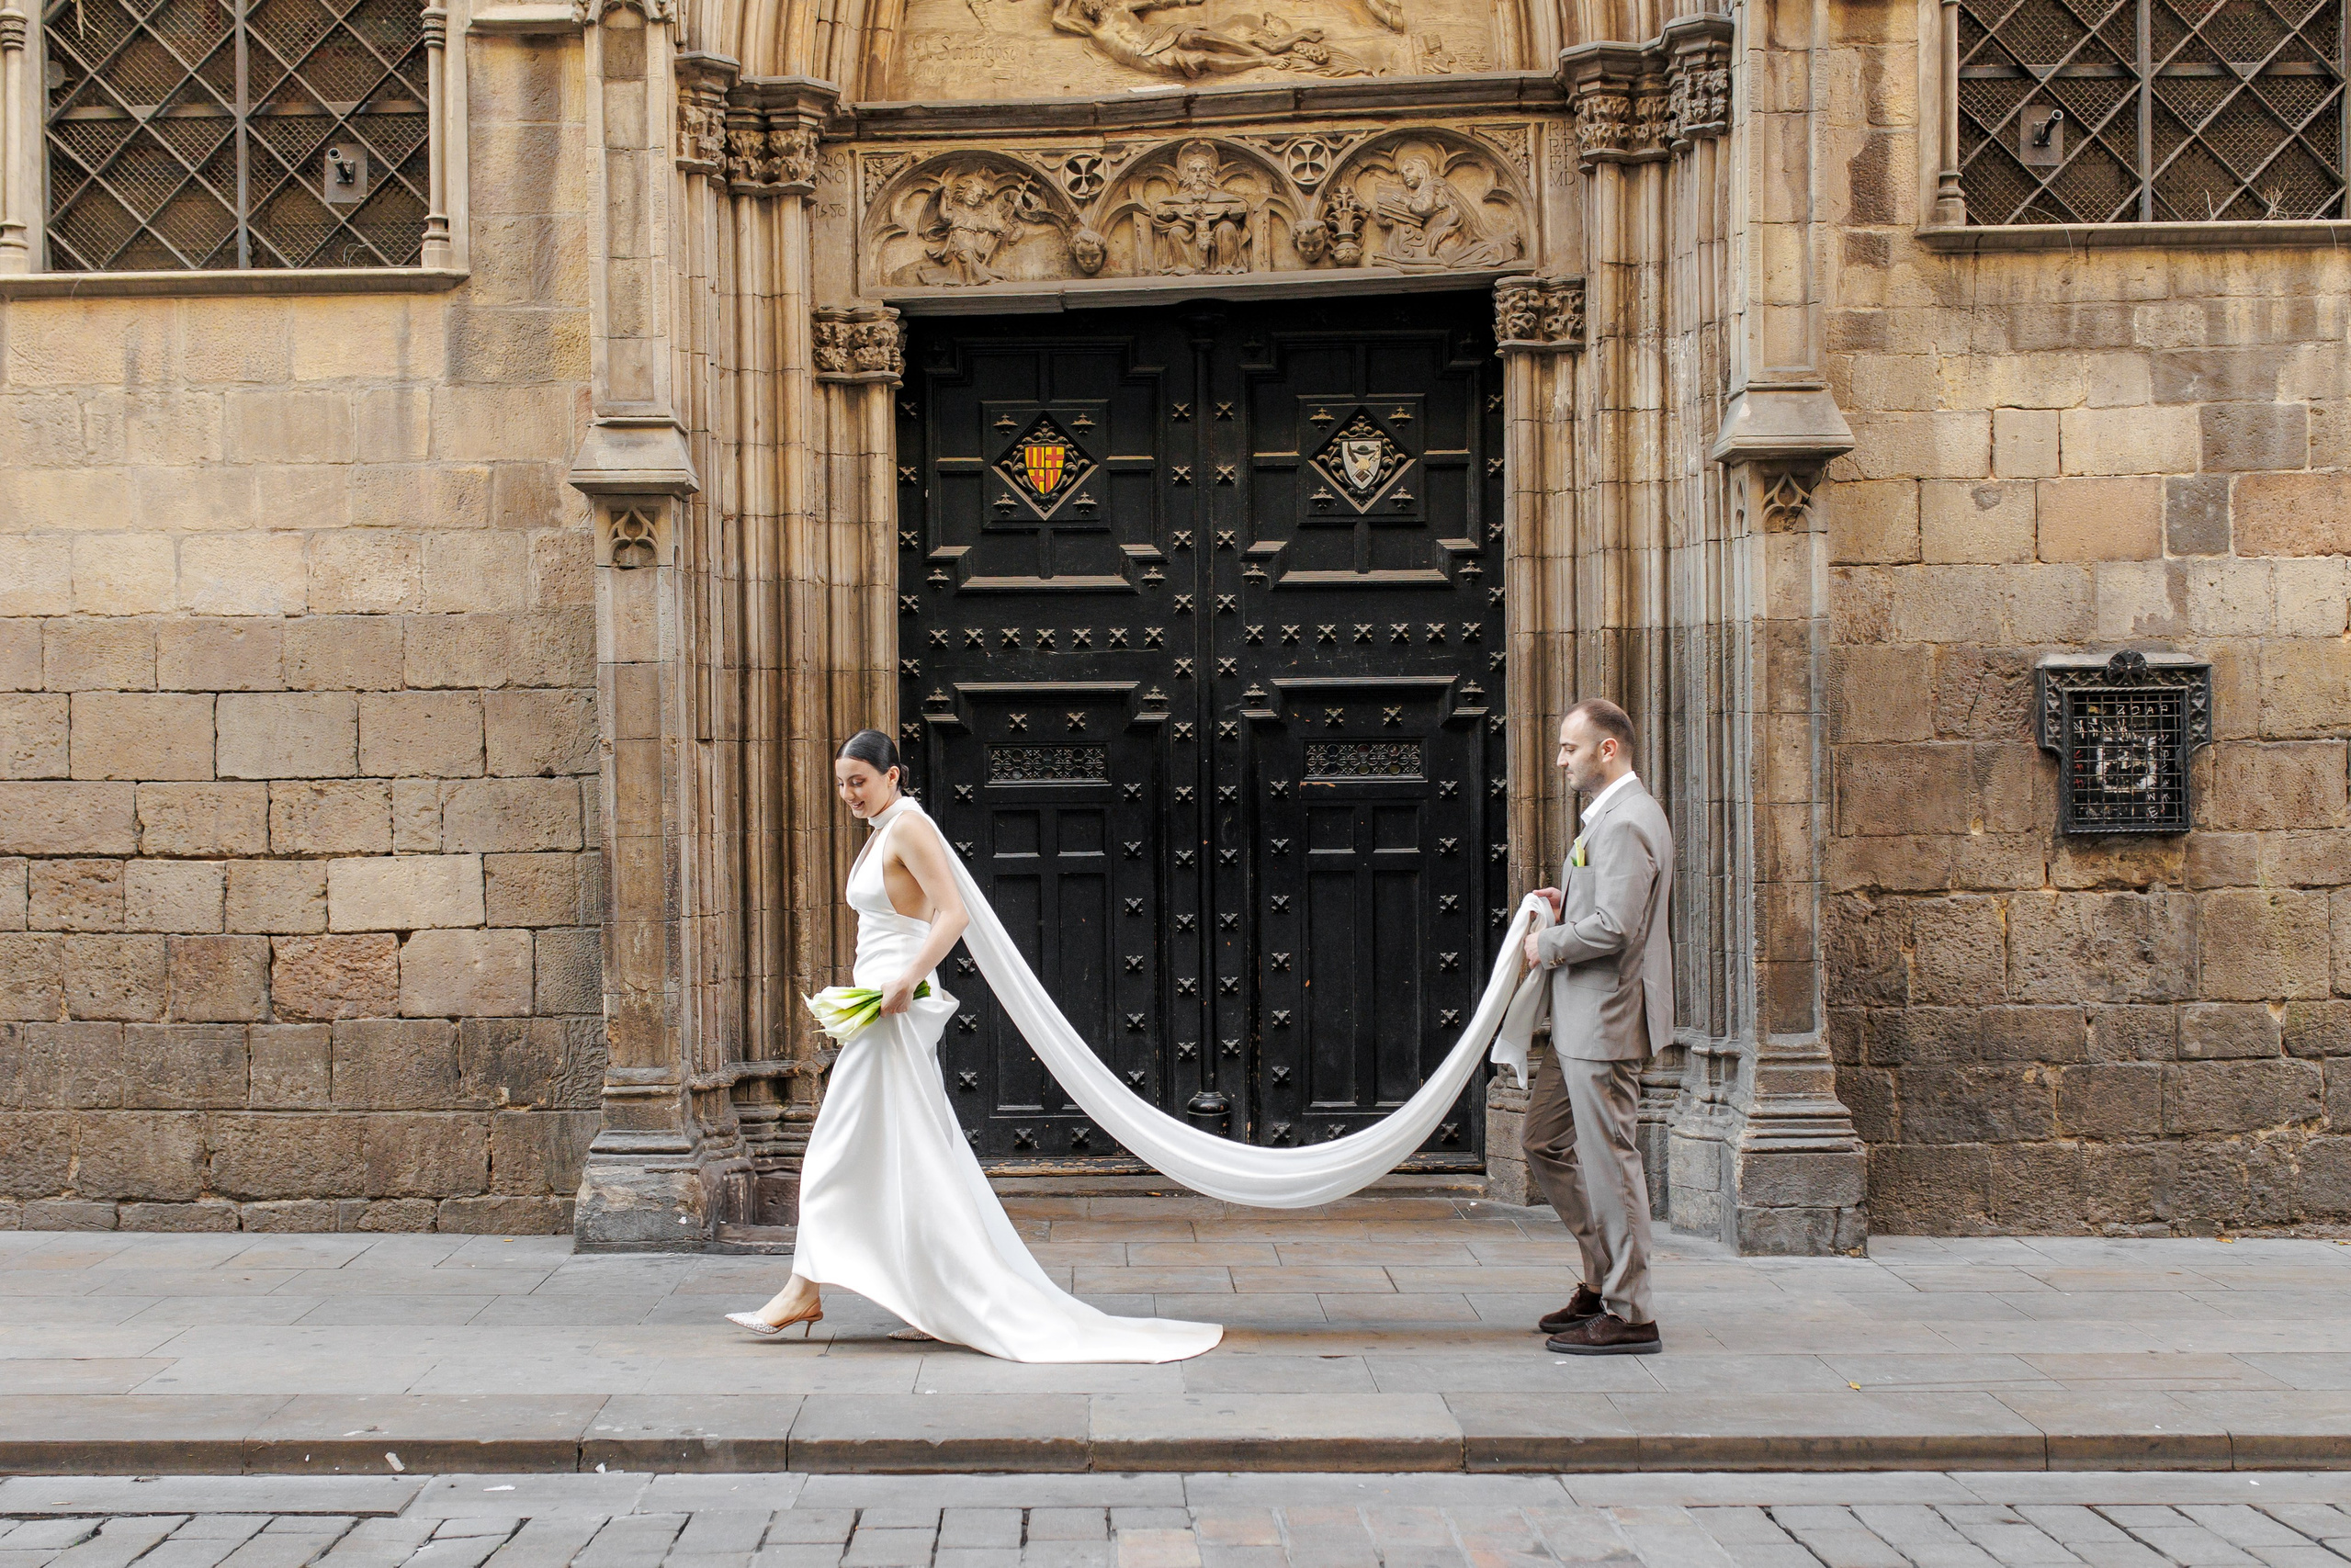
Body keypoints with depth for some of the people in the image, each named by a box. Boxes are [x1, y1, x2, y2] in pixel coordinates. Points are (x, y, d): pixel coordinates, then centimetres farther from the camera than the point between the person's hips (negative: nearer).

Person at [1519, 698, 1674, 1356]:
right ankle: (1604, 1277, 25)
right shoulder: (1606, 816, 17)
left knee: (1608, 1160, -5)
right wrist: (1566, 907, 10)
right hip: (1581, 1023, 11)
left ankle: (1628, 1315, 1)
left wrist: (1549, 946, -12)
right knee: (1545, 1143, 16)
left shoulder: (1626, 822, -18)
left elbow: (1616, 927, -26)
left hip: (1607, 1021, -11)